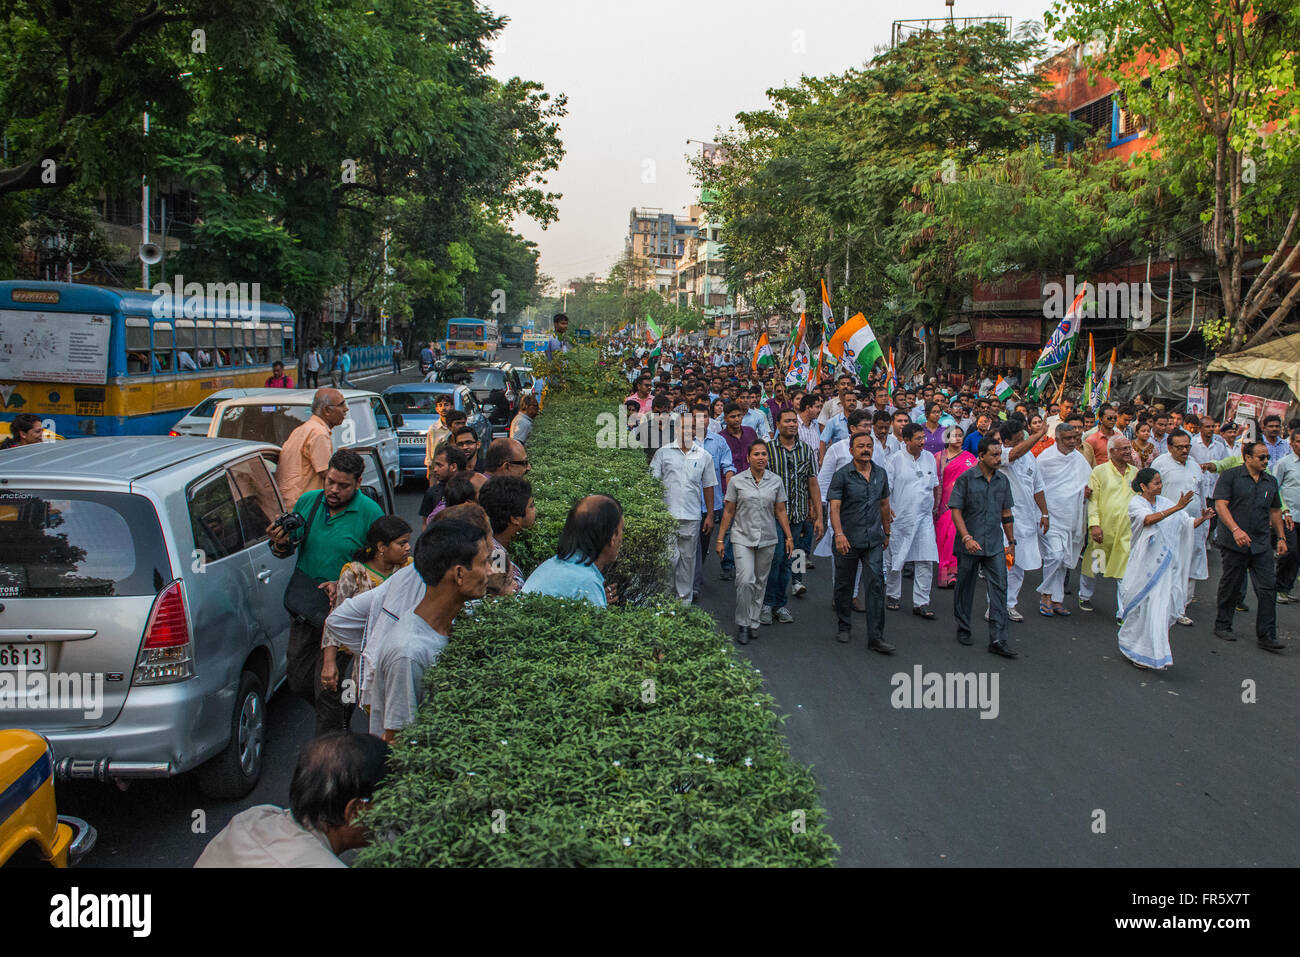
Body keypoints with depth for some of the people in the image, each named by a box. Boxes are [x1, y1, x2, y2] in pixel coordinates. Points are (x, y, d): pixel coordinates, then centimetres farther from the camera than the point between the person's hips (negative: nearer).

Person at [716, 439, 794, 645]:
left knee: (760, 582, 8)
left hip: (767, 539, 3)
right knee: (745, 580, -14)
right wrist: (720, 539, 2)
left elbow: (781, 511, 11)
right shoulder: (737, 481, -2)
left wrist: (789, 537, 7)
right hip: (742, 537, -2)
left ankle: (754, 622, 21)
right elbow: (728, 512, 3)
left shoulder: (776, 481, 4)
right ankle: (742, 624, 0)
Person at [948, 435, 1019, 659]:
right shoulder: (966, 478, -7)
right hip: (969, 545, -3)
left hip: (995, 545, 3)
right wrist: (967, 538, -19)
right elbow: (955, 511, -9)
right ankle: (963, 629, 28)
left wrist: (1011, 542, 16)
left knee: (999, 589, -4)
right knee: (965, 587, 10)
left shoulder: (1003, 480, 7)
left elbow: (1006, 513, 15)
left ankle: (998, 640, -3)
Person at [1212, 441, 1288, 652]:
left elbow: (1275, 511, 23)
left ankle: (1266, 636, 2)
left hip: (1262, 544, 4)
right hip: (1233, 542, -4)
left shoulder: (1271, 482, 13)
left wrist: (1281, 537, 18)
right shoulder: (1230, 476, -4)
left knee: (1268, 587, -2)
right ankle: (1222, 626, 22)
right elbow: (1221, 505, -13)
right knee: (1231, 585, 6)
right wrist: (1236, 529, -25)